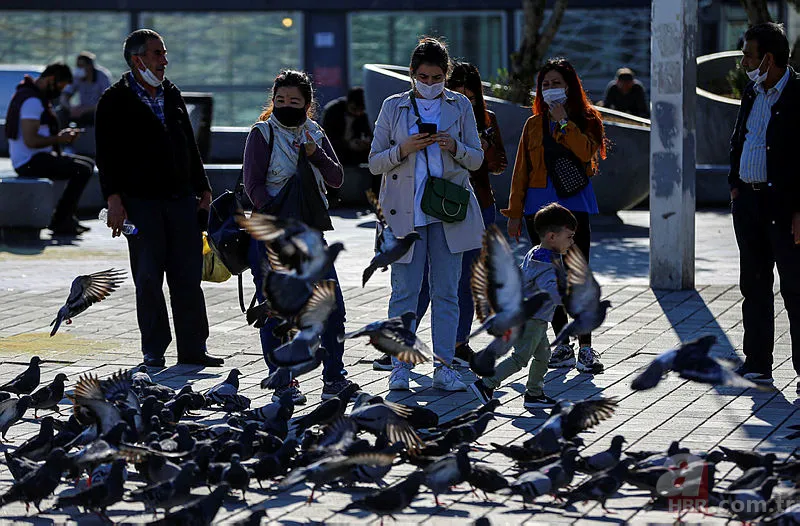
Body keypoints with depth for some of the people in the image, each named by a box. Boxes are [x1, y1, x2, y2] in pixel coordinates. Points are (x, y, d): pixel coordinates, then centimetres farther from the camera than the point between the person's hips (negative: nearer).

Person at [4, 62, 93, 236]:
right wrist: (59, 139, -14)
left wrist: (62, 134, 11)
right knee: (82, 170, -21)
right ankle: (59, 221, -14)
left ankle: (67, 216, 12)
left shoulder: (37, 96, 16)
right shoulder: (33, 101, -19)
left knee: (87, 164, 16)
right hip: (30, 162, -11)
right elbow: (30, 140, -27)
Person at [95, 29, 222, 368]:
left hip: (182, 200, 5)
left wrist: (202, 188, 17)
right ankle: (154, 350, 7)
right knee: (148, 278, -1)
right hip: (141, 201, -5)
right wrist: (114, 198, -15)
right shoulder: (115, 101, -1)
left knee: (188, 276, 2)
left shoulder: (172, 95, 16)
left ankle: (192, 348, 7)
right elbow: (106, 154, -6)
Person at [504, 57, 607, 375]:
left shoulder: (586, 120, 4)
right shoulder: (534, 125, 13)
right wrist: (515, 212, 9)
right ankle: (562, 346, 12)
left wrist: (563, 121, -15)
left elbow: (587, 152, -16)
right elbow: (521, 170, 13)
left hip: (573, 205, -4)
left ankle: (585, 348, -9)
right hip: (539, 205, 4)